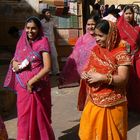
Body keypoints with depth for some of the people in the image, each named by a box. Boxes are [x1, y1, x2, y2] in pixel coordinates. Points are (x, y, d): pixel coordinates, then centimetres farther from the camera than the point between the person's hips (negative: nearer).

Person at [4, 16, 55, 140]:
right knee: (24, 116, 11)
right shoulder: (22, 42, 7)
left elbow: (47, 67, -14)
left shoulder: (42, 42, -8)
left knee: (39, 116, 6)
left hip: (38, 86, -4)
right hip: (22, 86, 5)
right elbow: (14, 60, 20)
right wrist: (14, 63, -4)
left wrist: (32, 81, -17)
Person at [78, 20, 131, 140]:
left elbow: (123, 79, -17)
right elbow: (88, 68, 17)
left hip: (112, 104, -5)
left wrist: (102, 78, -24)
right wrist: (85, 74, -5)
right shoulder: (95, 50, 6)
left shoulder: (120, 53, -12)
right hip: (93, 102, 5)